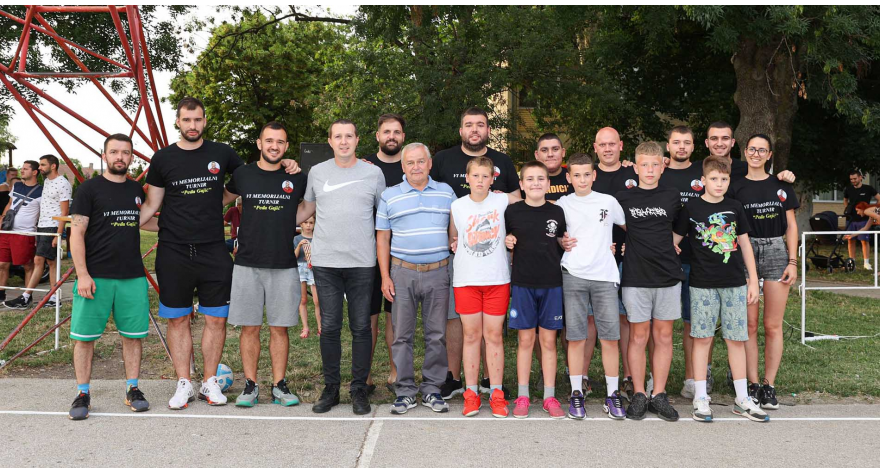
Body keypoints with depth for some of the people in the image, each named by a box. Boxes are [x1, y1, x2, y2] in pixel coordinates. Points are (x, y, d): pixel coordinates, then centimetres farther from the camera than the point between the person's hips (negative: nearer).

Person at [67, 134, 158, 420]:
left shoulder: (137, 190, 11)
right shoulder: (90, 188, -3)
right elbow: (77, 233, -6)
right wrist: (82, 275, -13)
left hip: (133, 277, 4)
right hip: (95, 277, -4)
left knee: (133, 334, 7)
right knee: (85, 336, 2)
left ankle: (133, 389, 19)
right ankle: (82, 394, 15)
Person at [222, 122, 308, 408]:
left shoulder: (296, 178, 5)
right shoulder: (243, 175, 5)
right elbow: (221, 200, 22)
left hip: (284, 266, 0)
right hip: (247, 264, 0)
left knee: (280, 328, 4)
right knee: (249, 327, 4)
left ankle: (279, 386, 13)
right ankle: (250, 386, 13)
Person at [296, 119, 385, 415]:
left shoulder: (373, 173, 6)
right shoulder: (317, 172, 9)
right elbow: (307, 208, 20)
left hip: (362, 263, -1)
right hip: (325, 261, 1)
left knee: (361, 327, 2)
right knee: (329, 327, 4)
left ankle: (359, 389, 13)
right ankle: (331, 388, 16)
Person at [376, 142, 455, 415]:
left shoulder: (446, 193, 9)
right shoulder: (390, 196, 6)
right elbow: (382, 239, 6)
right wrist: (385, 277, -2)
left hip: (438, 272, 1)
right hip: (402, 272, -1)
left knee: (437, 334, 5)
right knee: (402, 335, 3)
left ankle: (432, 388, 16)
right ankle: (405, 390, 13)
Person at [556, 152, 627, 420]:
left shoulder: (608, 202, 8)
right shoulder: (562, 205, 6)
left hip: (605, 276, 1)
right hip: (573, 276, 0)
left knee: (610, 336, 0)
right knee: (576, 337, 1)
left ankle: (612, 395, 10)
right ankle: (576, 394, 11)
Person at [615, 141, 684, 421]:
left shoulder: (672, 198, 6)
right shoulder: (622, 199, 1)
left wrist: (669, 245, 10)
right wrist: (629, 242, 3)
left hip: (668, 274, 2)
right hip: (635, 275, -2)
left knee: (664, 335, 5)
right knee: (638, 335, 2)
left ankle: (659, 395, 14)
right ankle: (639, 395, 12)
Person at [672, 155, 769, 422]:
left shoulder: (734, 208, 7)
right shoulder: (692, 208, -1)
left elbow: (745, 244, 12)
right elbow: (674, 240, 3)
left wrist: (753, 280, 9)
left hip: (734, 283, 3)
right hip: (703, 284, -3)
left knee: (737, 339, 6)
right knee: (702, 338, 1)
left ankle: (742, 399, 15)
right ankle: (700, 398, 10)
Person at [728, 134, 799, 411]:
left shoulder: (781, 186, 8)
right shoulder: (736, 188, 4)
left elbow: (791, 225, 8)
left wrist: (792, 261, 0)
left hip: (776, 253, 1)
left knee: (773, 326, 1)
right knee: (749, 325, 1)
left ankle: (769, 385, 9)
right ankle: (753, 384, 10)